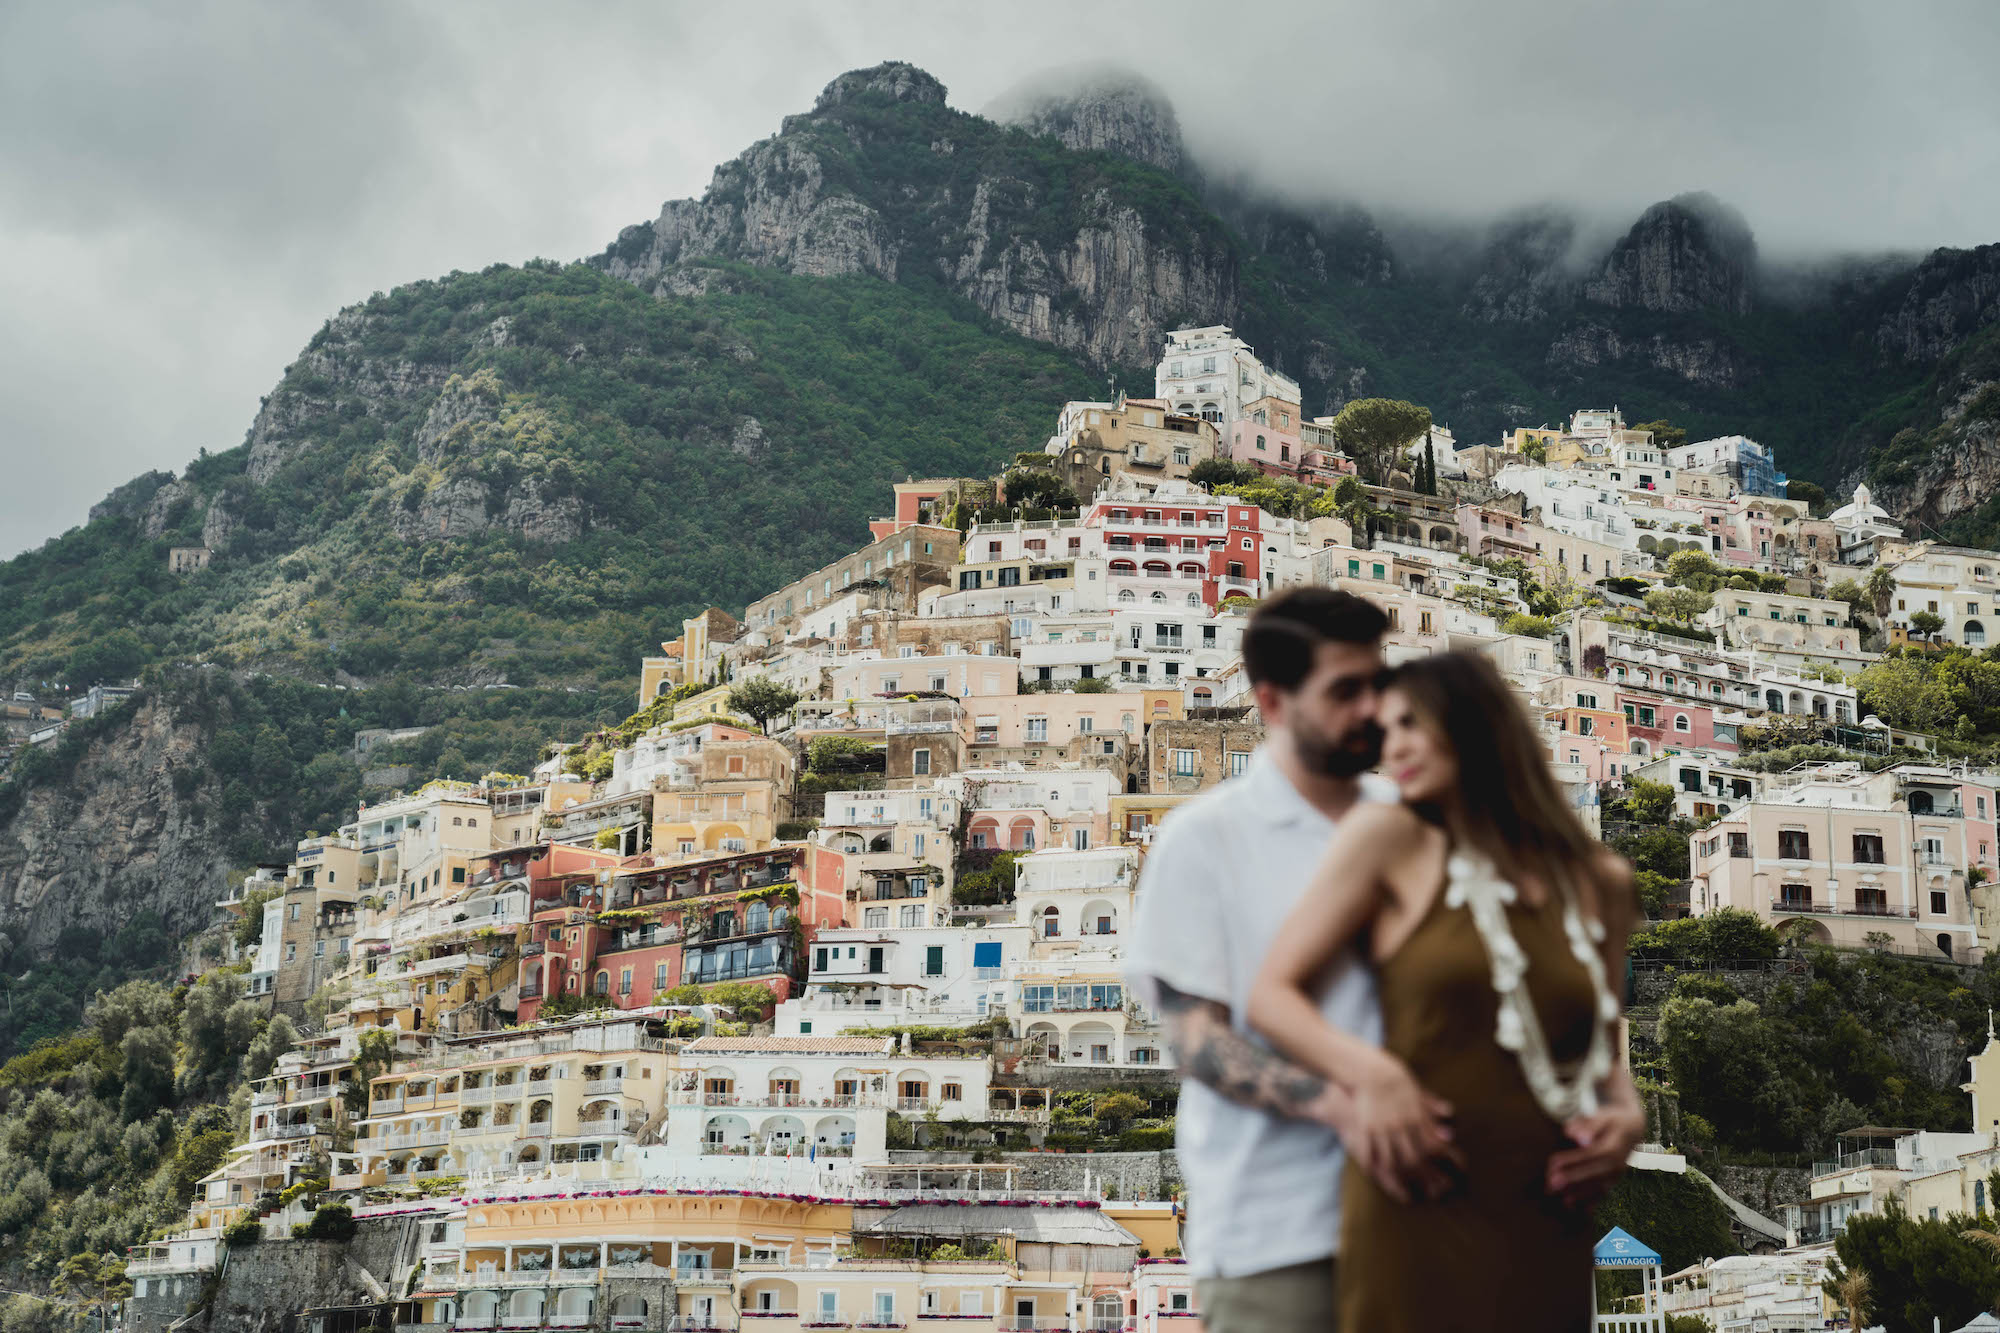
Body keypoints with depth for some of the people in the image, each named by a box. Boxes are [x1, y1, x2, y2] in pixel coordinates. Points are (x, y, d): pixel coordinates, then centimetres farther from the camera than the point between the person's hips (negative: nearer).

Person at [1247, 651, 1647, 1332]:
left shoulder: (1600, 883, 11)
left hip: (1548, 1228, 4)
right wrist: (1370, 1072, -17)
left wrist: (1627, 1110, 3)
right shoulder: (1388, 837, 1)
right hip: (1419, 1219, -3)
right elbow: (1273, 994, 0)